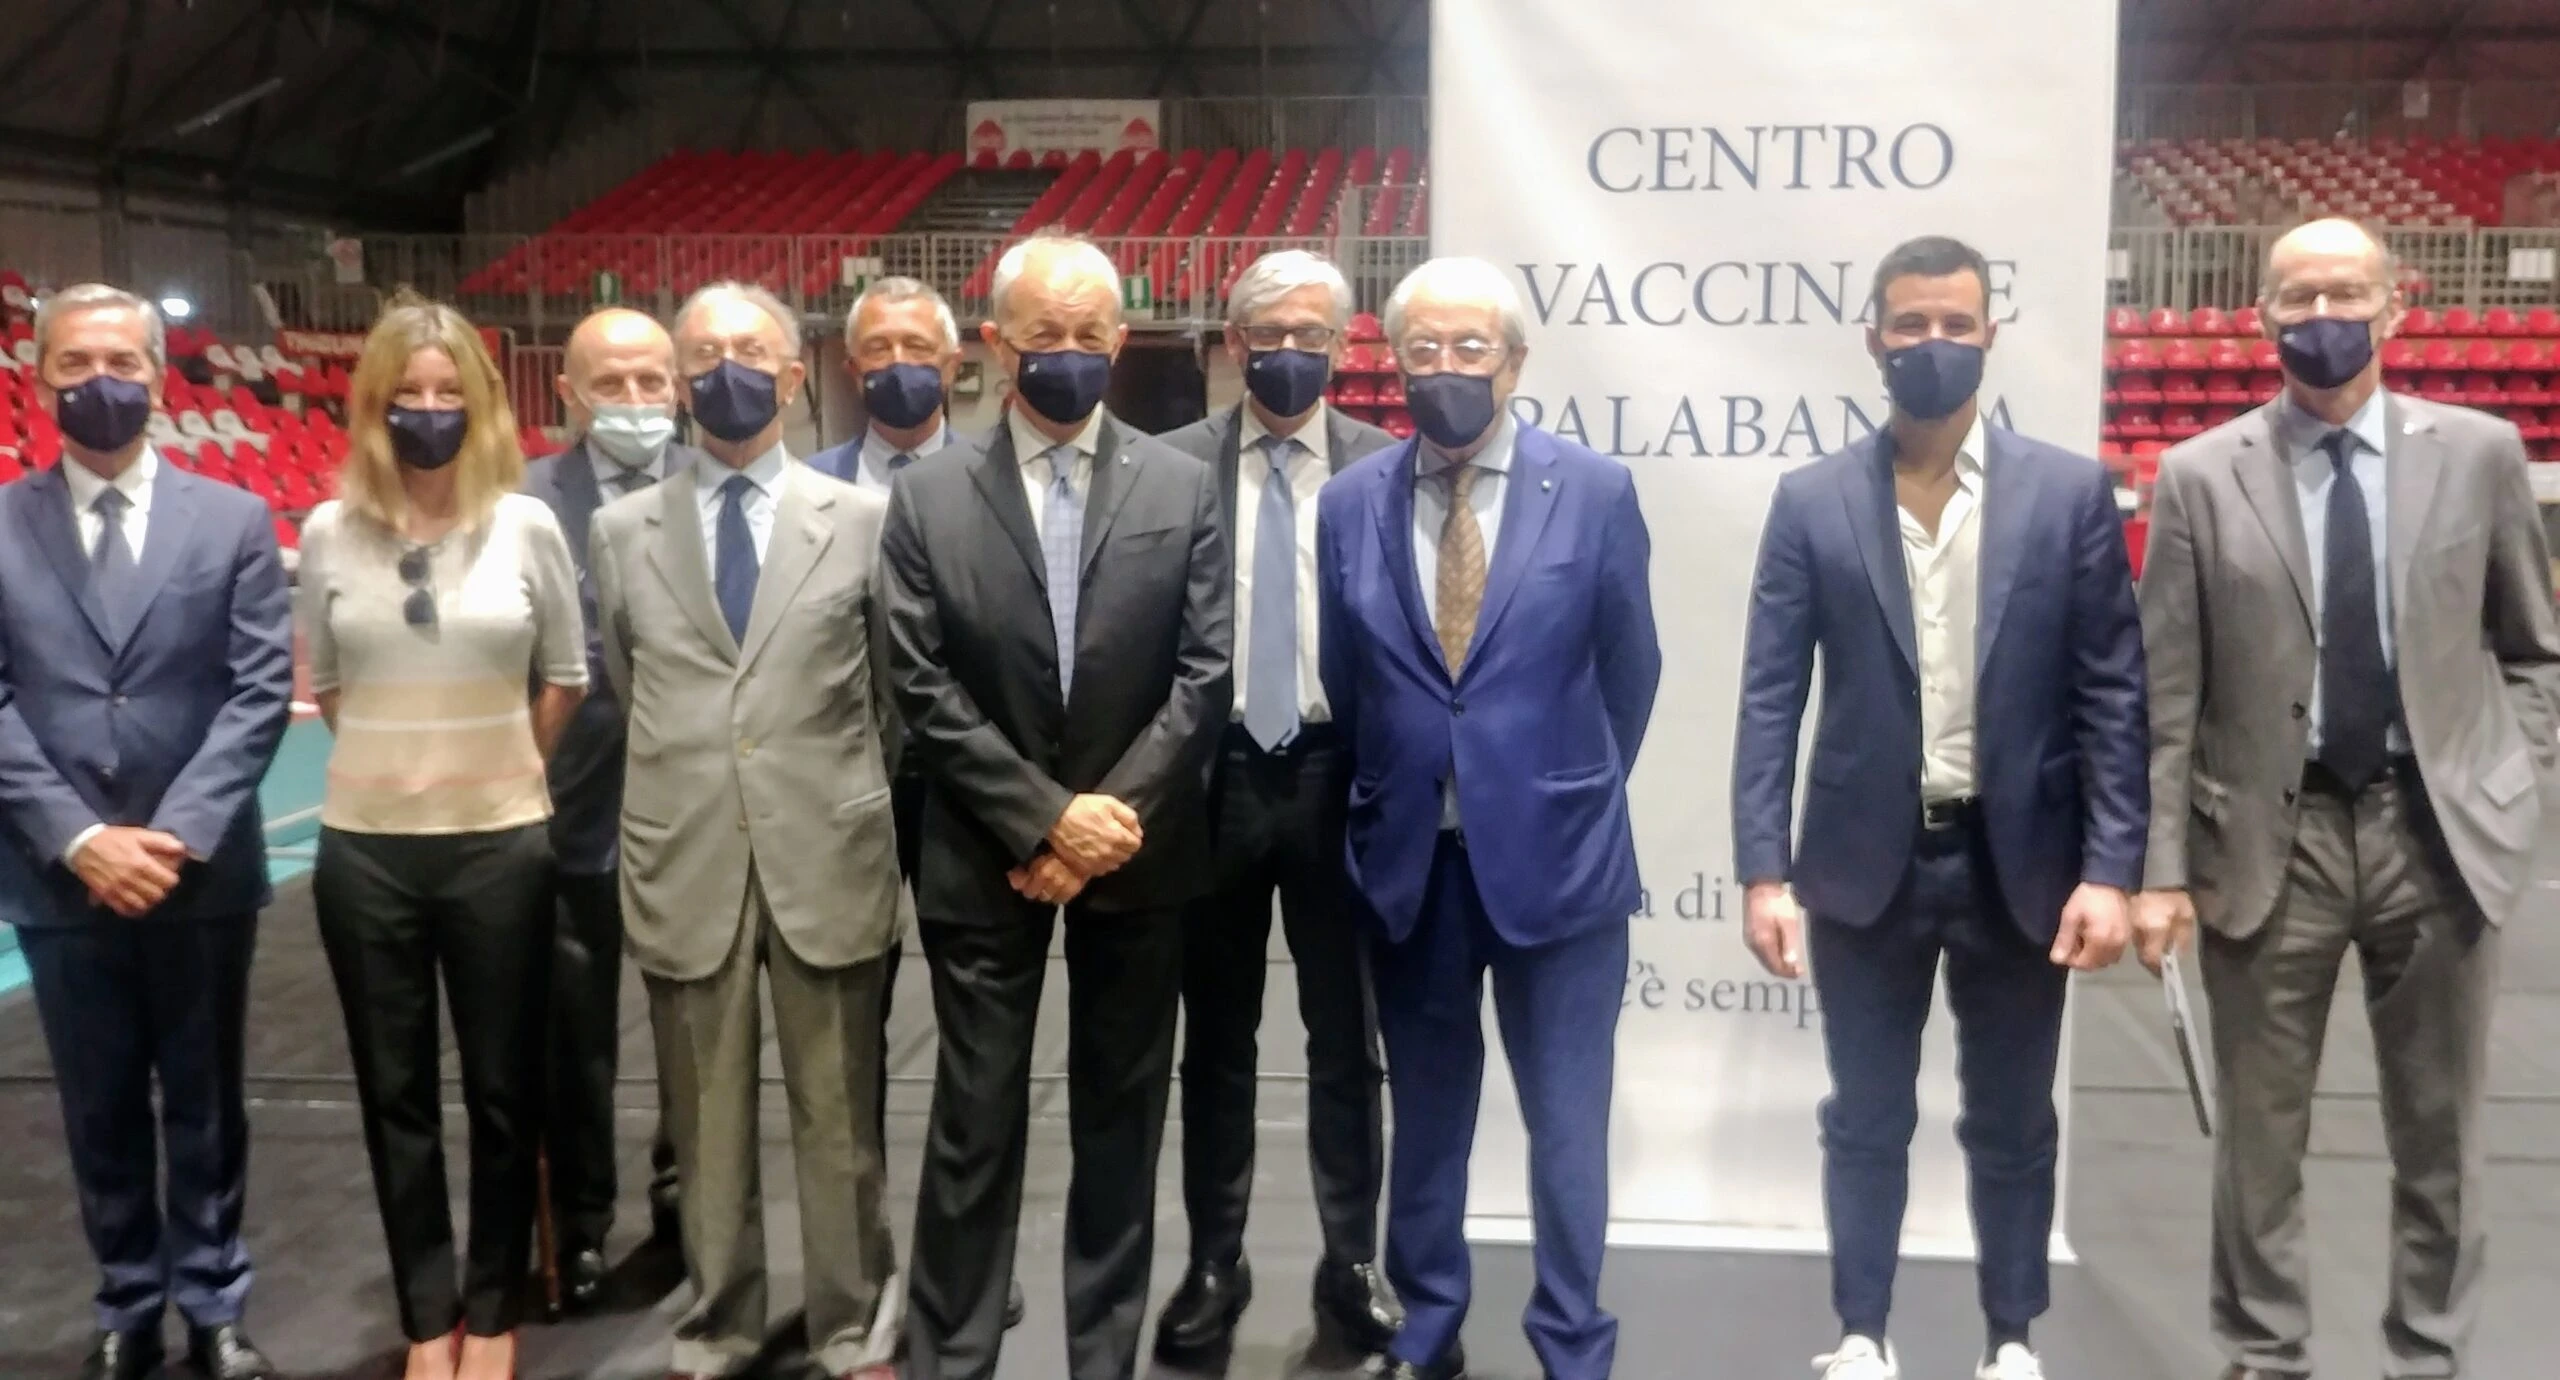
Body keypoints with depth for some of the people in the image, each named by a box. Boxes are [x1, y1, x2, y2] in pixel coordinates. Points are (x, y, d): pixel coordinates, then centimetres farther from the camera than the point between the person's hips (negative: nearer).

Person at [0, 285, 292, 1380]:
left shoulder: (233, 520, 2)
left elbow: (262, 690, -4)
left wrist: (178, 834, -14)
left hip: (202, 871, 0)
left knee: (205, 1102, 11)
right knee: (101, 1110, 12)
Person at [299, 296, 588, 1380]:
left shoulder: (527, 526, -4)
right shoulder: (328, 532, -1)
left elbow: (565, 680, 6)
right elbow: (326, 682, 12)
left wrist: (496, 765, 9)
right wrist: (399, 754, 12)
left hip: (500, 844, -1)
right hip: (365, 848, 1)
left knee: (503, 1090, 7)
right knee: (396, 1093, 10)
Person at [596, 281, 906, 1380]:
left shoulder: (861, 520, 4)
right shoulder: (624, 529, 7)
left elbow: (893, 696, 9)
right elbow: (624, 692, 15)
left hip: (827, 864, -1)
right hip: (684, 867, 1)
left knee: (840, 1121, 9)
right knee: (706, 1126, 11)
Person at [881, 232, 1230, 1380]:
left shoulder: (1181, 487, 2)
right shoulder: (928, 499, -1)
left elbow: (1205, 675, -4)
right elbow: (924, 690, -7)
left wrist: (1113, 817, -12)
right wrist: (1046, 817, -14)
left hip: (1137, 855, 1)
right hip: (986, 861, -1)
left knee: (1120, 1121, 11)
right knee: (975, 1126, 5)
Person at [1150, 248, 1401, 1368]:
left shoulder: (1386, 467, 0)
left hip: (1338, 776, 0)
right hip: (1213, 776, 0)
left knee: (1345, 1040, 9)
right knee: (1216, 1041, 11)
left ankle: (1351, 1268, 23)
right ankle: (1215, 1264, 25)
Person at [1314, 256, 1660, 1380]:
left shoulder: (1595, 493, -5)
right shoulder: (1350, 504, 0)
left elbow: (1630, 672, 4)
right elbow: (1344, 681, 9)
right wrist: (1394, 798, 12)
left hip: (1553, 853, -2)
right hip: (1406, 857, 2)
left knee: (1567, 1121, 7)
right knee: (1425, 1110, 16)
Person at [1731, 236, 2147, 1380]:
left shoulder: (2070, 493, -1)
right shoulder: (1812, 502, -1)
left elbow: (2113, 696, -2)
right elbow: (1769, 699, -2)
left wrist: (2110, 870, -9)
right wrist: (1764, 871, -8)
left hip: (2019, 861, 0)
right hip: (1865, 861, 0)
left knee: (2012, 1126, 14)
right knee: (1866, 1121, 12)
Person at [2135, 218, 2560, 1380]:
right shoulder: (2200, 477, -2)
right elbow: (2165, 695, -4)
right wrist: (2161, 866, -8)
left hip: (2439, 830, 2)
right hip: (2271, 835, -1)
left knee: (2439, 1131, 12)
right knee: (2259, 1130, 9)